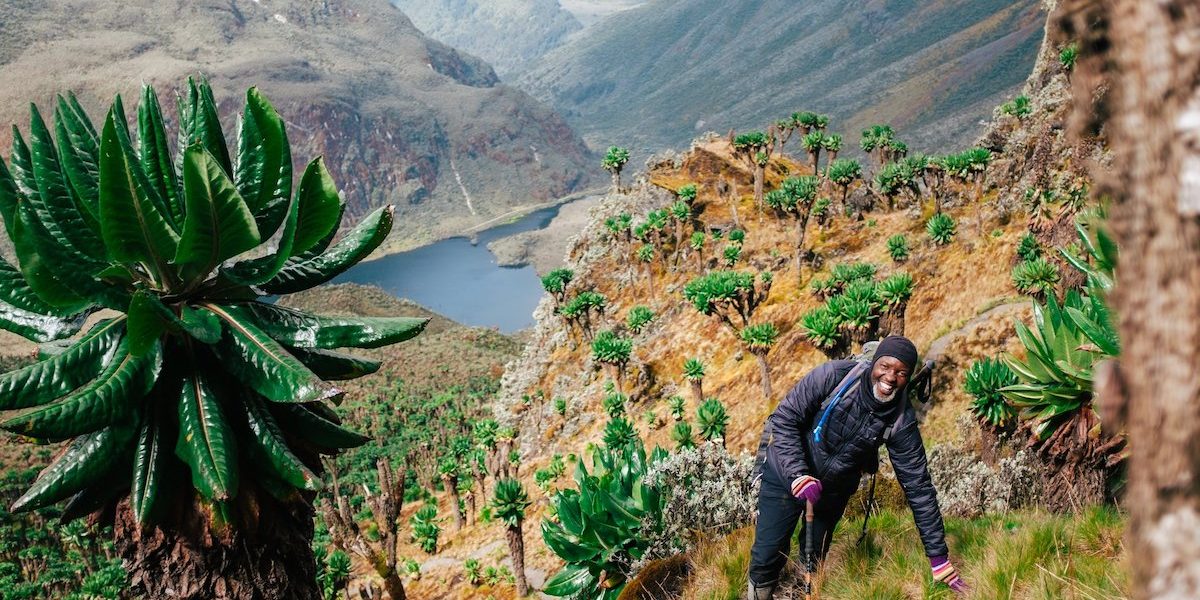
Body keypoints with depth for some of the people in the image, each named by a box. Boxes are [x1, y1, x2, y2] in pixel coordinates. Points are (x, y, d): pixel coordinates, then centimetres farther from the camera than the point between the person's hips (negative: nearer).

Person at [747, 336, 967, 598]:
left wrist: (939, 557, -10)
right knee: (769, 554, -2)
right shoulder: (835, 376, -26)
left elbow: (918, 486, -13)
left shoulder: (902, 421, -18)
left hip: (834, 488, 3)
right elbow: (784, 419, -22)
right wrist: (798, 475, -35)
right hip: (787, 474, -2)